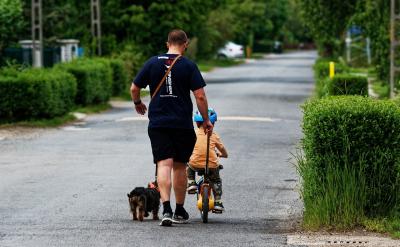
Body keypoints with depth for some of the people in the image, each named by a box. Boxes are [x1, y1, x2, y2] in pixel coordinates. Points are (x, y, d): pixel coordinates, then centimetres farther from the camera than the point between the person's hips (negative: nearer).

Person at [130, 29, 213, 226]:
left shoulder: (152, 63, 3)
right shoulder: (189, 66, -3)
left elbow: (134, 88, 8)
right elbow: (200, 96, -7)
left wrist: (138, 103, 29)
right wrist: (206, 121, 5)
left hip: (158, 123, 1)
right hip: (183, 124, -1)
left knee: (164, 164, -4)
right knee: (180, 166, 11)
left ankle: (166, 209, -21)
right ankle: (180, 212, 21)